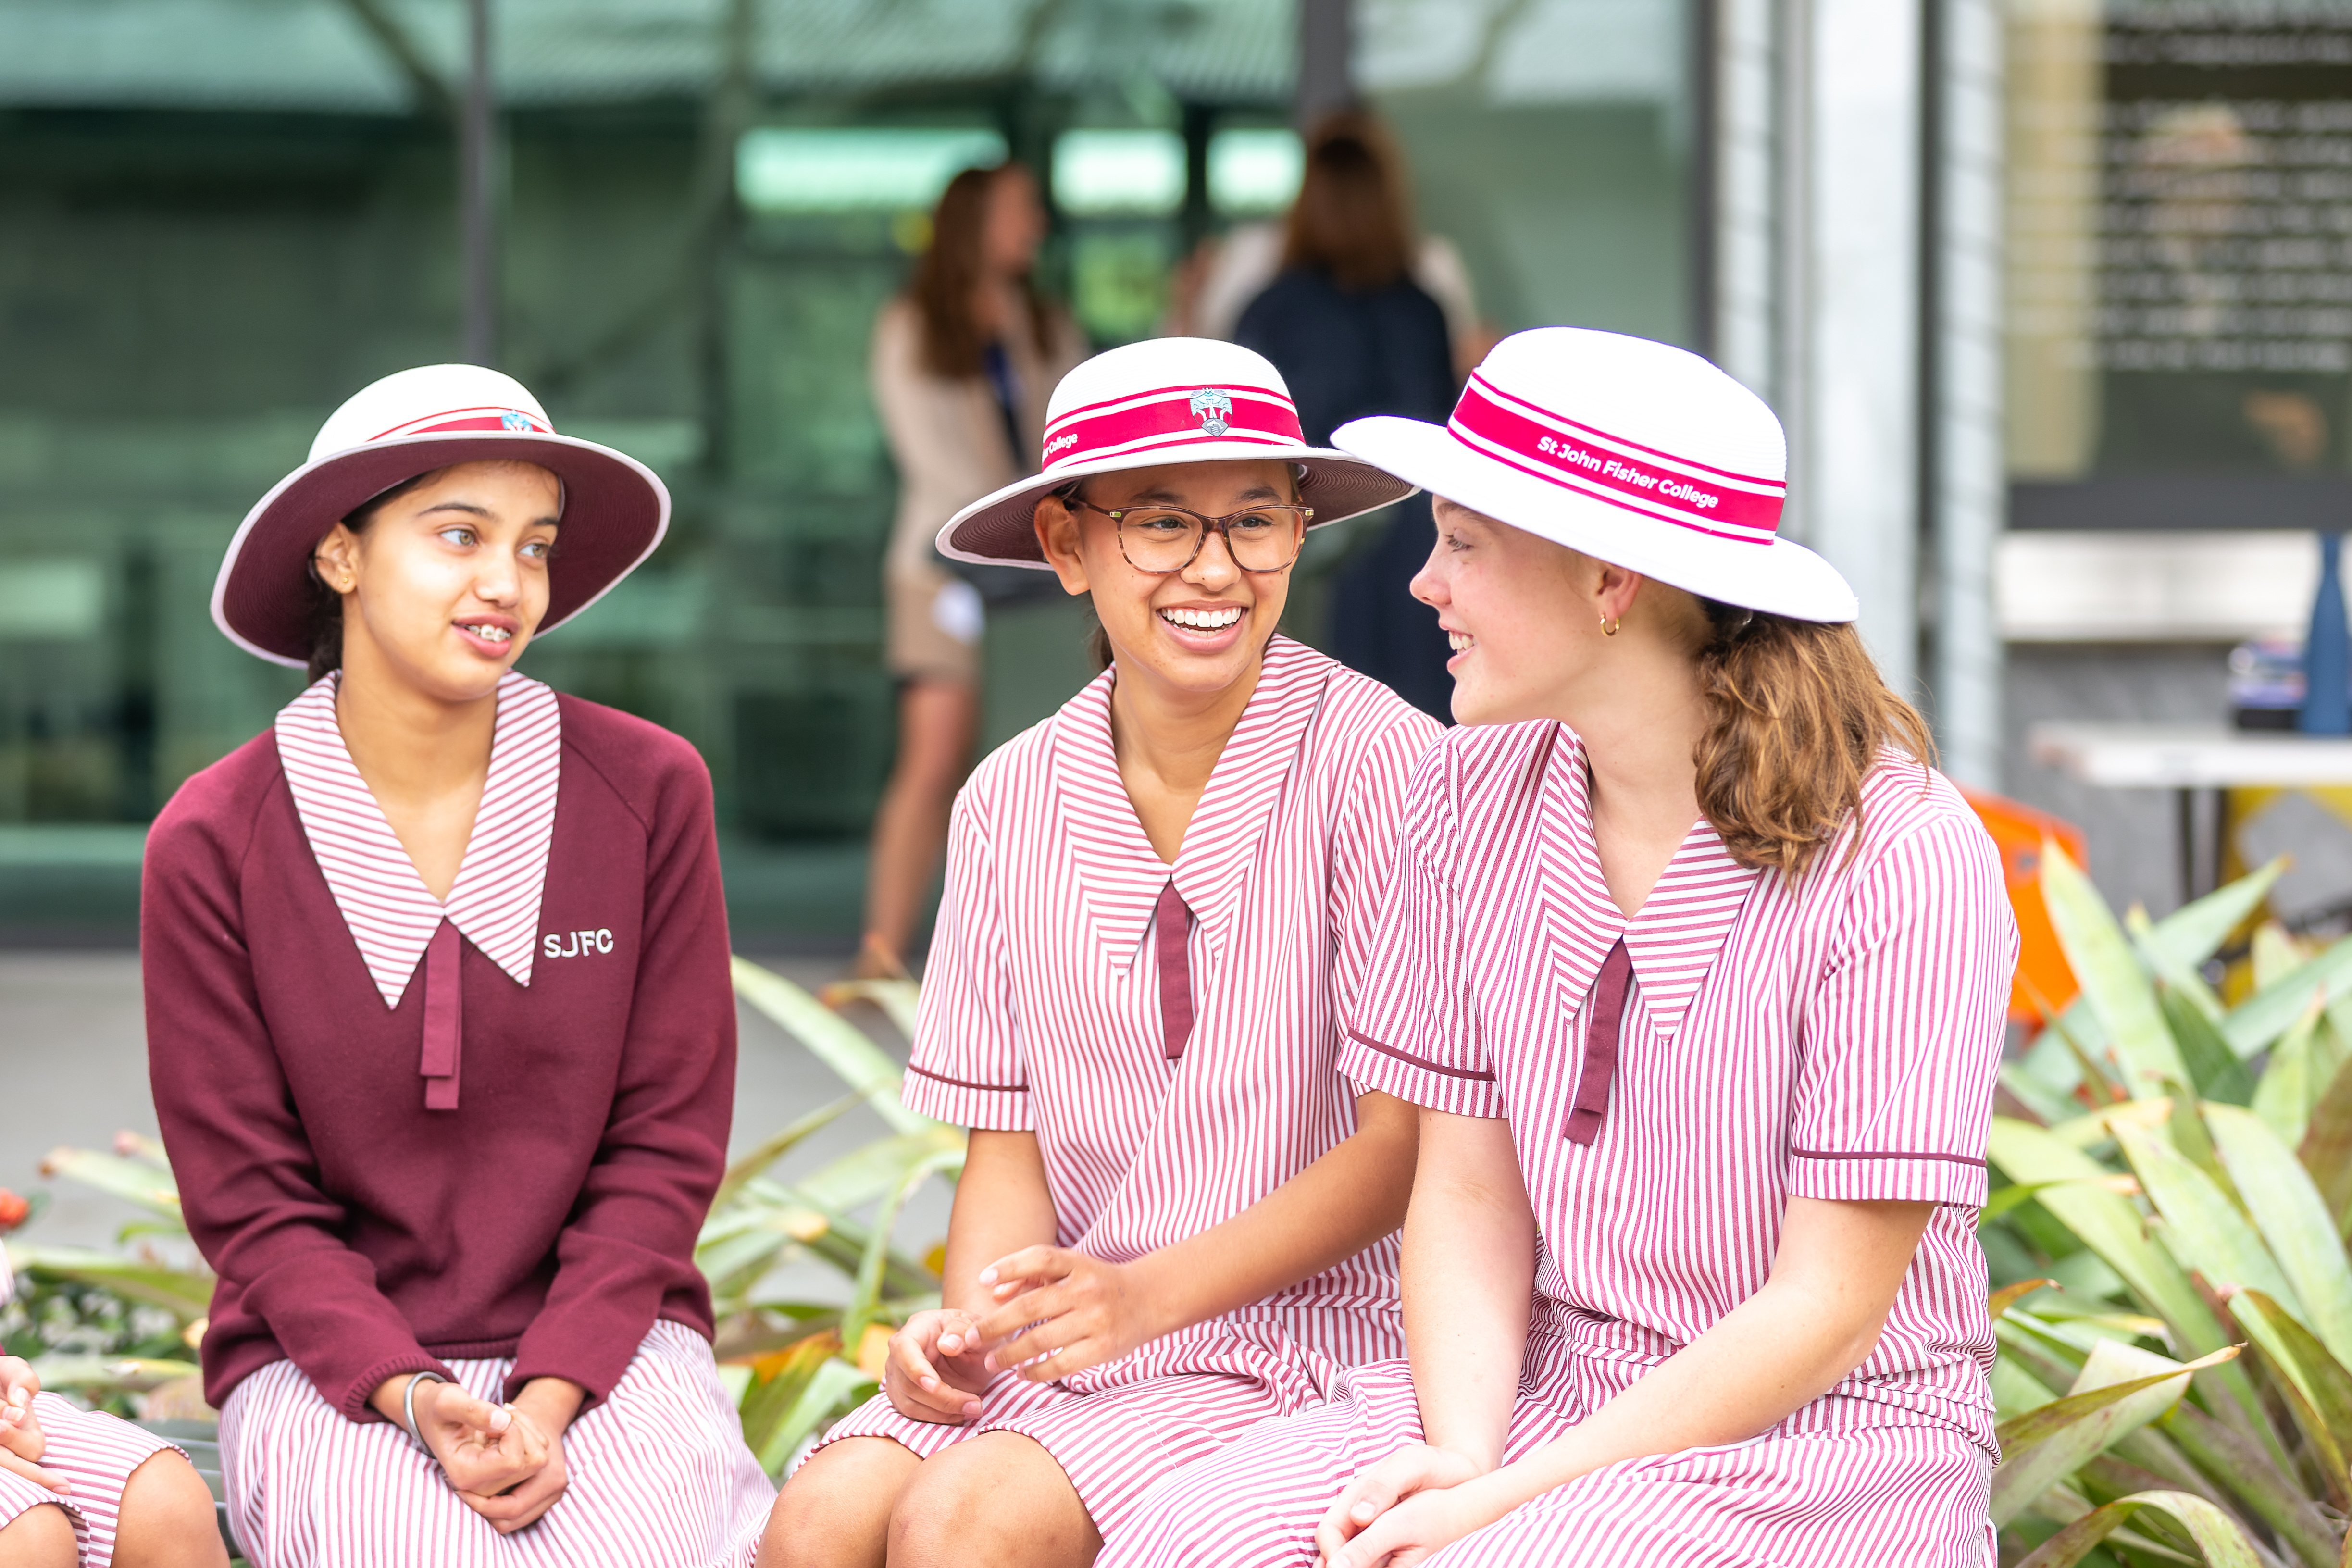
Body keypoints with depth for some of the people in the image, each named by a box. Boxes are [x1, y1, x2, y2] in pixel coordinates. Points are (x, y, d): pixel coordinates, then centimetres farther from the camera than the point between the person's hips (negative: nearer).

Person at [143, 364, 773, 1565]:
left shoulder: (646, 791, -2)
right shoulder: (214, 845, -4)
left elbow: (665, 1147, 0)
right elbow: (249, 1202, -2)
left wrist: (550, 1397, -13)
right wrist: (412, 1402, -17)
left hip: (601, 1337, 1)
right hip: (330, 1363, -1)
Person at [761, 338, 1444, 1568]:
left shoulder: (1371, 763, -10)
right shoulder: (1010, 805, 7)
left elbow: (1409, 1140, -10)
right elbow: (1006, 1139, 9)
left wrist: (1151, 1295, -18)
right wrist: (971, 1321, -11)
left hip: (1297, 1339, -4)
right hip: (1060, 1338, 4)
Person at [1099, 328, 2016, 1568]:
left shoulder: (1901, 862, -16)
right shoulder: (1477, 797, 1)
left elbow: (1827, 1310, -15)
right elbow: (1468, 1195, 3)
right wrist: (1459, 1454, -16)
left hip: (1827, 1434, -5)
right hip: (1549, 1376, 5)